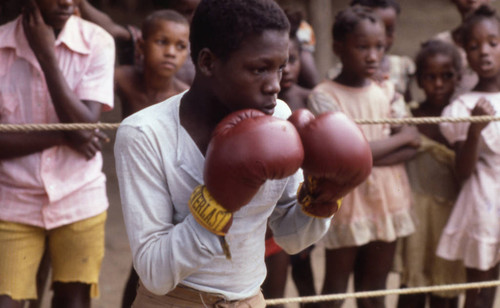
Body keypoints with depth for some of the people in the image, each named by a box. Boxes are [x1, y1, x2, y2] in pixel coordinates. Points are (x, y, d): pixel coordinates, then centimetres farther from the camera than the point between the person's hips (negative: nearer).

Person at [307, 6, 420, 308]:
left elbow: (411, 146, -3)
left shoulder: (388, 92, 4)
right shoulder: (324, 96, -11)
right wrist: (399, 137, -8)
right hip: (346, 204, -4)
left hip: (387, 201, 4)